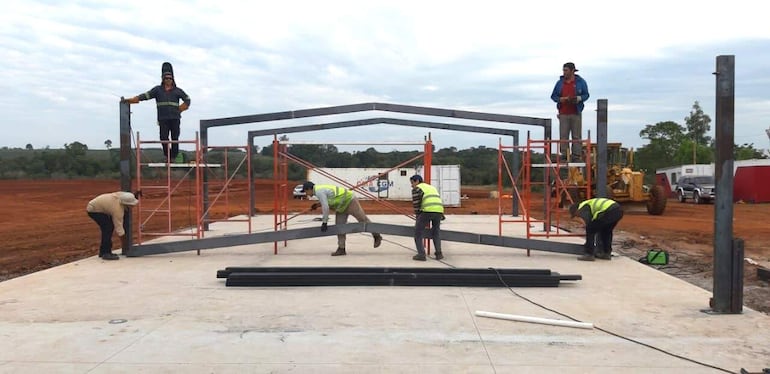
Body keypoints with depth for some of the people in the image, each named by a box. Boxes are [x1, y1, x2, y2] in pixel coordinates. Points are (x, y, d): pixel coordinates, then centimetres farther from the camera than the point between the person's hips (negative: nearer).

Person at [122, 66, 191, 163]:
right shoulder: (157, 89, 10)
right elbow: (145, 96, 6)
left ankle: (174, 157, 5)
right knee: (163, 138, -6)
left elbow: (187, 100, 19)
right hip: (163, 119, 0)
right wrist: (130, 100, -2)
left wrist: (179, 110, 7)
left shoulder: (177, 91, 10)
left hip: (175, 118, 0)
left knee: (175, 138, -3)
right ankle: (167, 156, 10)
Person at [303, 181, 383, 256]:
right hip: (342, 206, 11)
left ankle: (377, 236, 14)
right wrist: (318, 204, 14)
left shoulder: (318, 191, -21)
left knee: (363, 219, 0)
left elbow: (325, 207, -25)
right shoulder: (319, 189, 11)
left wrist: (324, 222, -18)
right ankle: (341, 249, 5)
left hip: (349, 201, -11)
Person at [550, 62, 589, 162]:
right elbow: (553, 96, 13)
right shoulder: (560, 82, 11)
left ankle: (576, 157, 2)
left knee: (576, 136, -2)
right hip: (563, 114, 2)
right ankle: (564, 156, 3)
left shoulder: (580, 82, 6)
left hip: (576, 114, -2)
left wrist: (578, 99, -14)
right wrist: (560, 99, -7)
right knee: (563, 136, -1)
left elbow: (586, 95, 6)